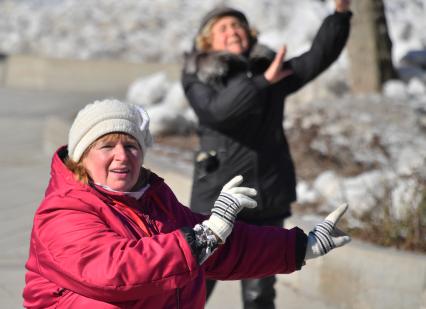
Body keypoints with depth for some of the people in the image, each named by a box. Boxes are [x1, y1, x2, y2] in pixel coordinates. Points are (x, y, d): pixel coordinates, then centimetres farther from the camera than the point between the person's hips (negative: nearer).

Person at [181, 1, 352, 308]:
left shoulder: (272, 69, 9)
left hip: (268, 199, 3)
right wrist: (263, 81, -25)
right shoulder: (198, 78, -1)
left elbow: (320, 56, -1)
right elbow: (217, 110, -20)